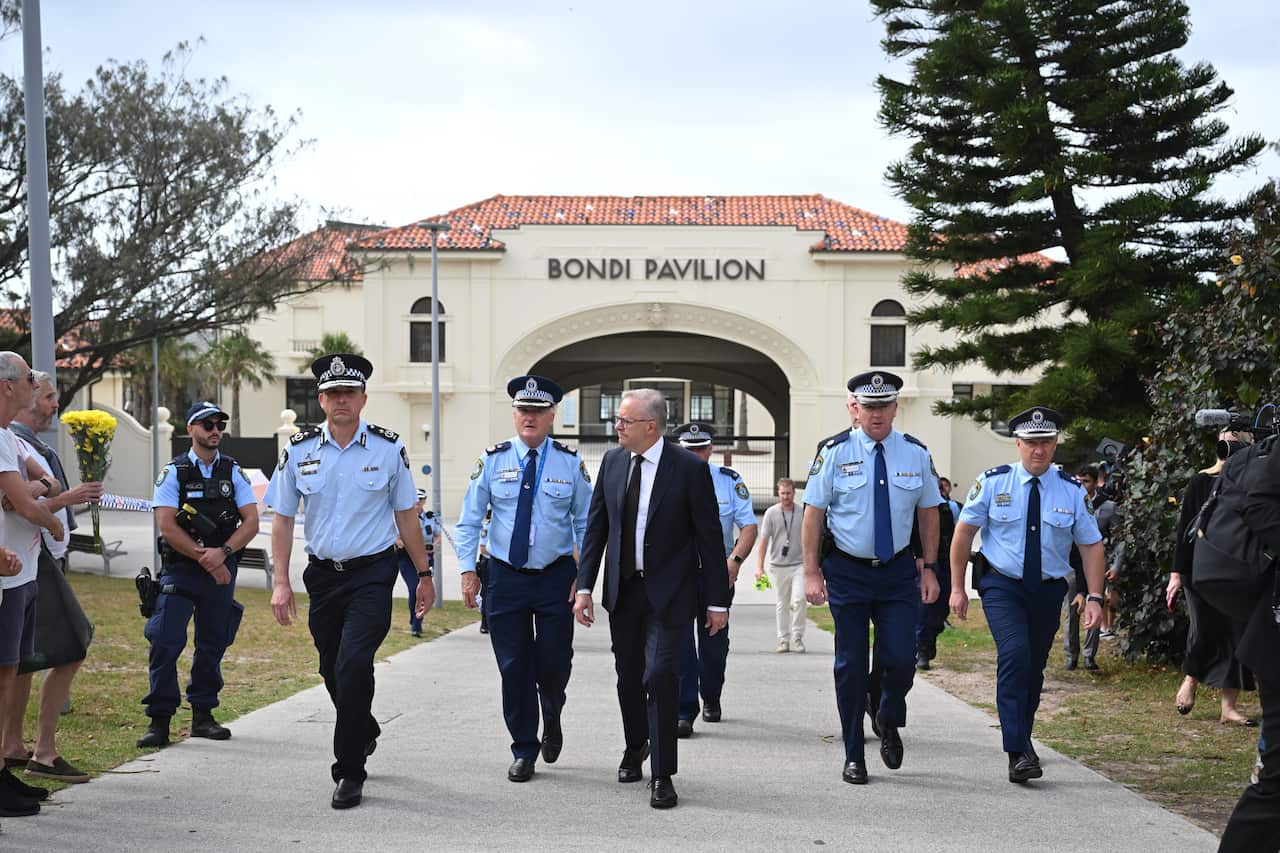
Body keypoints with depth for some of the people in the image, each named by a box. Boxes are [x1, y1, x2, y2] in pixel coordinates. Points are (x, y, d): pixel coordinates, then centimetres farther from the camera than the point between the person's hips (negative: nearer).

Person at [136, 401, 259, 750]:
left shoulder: (234, 472, 8)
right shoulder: (173, 472, 0)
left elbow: (251, 522, 0)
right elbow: (167, 526, -9)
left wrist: (223, 552, -15)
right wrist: (205, 558, -14)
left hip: (222, 570, 3)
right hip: (180, 568, -3)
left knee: (212, 645, 9)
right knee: (166, 643, -11)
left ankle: (202, 715, 20)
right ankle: (159, 721, -6)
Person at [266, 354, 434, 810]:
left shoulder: (388, 448, -2)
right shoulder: (299, 450, 1)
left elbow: (406, 515, 6)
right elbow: (282, 519, 6)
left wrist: (423, 574, 7)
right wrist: (281, 582, -1)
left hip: (373, 572, -3)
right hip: (323, 574, 3)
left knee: (353, 665, -16)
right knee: (332, 671, 12)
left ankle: (349, 772, -5)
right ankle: (365, 732, 43)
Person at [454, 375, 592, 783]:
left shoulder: (570, 463, 1)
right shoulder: (492, 460, 1)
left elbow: (586, 524, 6)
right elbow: (468, 521, 5)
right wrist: (468, 569, -5)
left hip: (556, 577, 0)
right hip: (506, 577, 1)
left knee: (554, 664, -1)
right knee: (514, 668, 3)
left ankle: (551, 720, 33)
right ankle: (524, 750, 16)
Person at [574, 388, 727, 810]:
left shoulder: (690, 468, -12)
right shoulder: (613, 461, 2)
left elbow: (709, 538, -8)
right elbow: (596, 526, 7)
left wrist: (717, 601, -8)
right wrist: (584, 586, 1)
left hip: (668, 592, -5)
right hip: (622, 588, 5)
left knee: (658, 675, -13)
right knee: (628, 676, 15)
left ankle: (662, 775, -3)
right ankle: (636, 746, 41)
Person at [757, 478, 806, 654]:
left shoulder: (803, 513, 2)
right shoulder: (771, 513, -1)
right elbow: (764, 540, -1)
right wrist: (760, 566, -7)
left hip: (799, 564, 0)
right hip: (779, 565, 0)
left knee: (799, 599, -15)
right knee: (782, 604, 8)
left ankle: (797, 637, -3)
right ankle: (783, 640, 17)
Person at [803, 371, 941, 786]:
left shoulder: (916, 453, 3)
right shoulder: (835, 452, -4)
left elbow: (928, 513, 11)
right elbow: (813, 514, -3)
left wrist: (929, 569, 7)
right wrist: (812, 573, -7)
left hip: (898, 571, 1)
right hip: (847, 572, -1)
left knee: (901, 658, -7)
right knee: (851, 665, 3)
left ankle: (889, 722, 26)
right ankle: (853, 757, 14)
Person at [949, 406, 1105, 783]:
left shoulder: (1072, 491, -1)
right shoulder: (993, 482, -5)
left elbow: (1091, 545, 3)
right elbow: (964, 531, 2)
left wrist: (1095, 597, -6)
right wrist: (958, 588, 0)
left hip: (1048, 590, 3)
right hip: (1001, 585, -3)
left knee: (1034, 670, 9)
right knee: (1015, 654, -22)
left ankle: (1022, 743, 30)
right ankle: (1018, 753, -23)